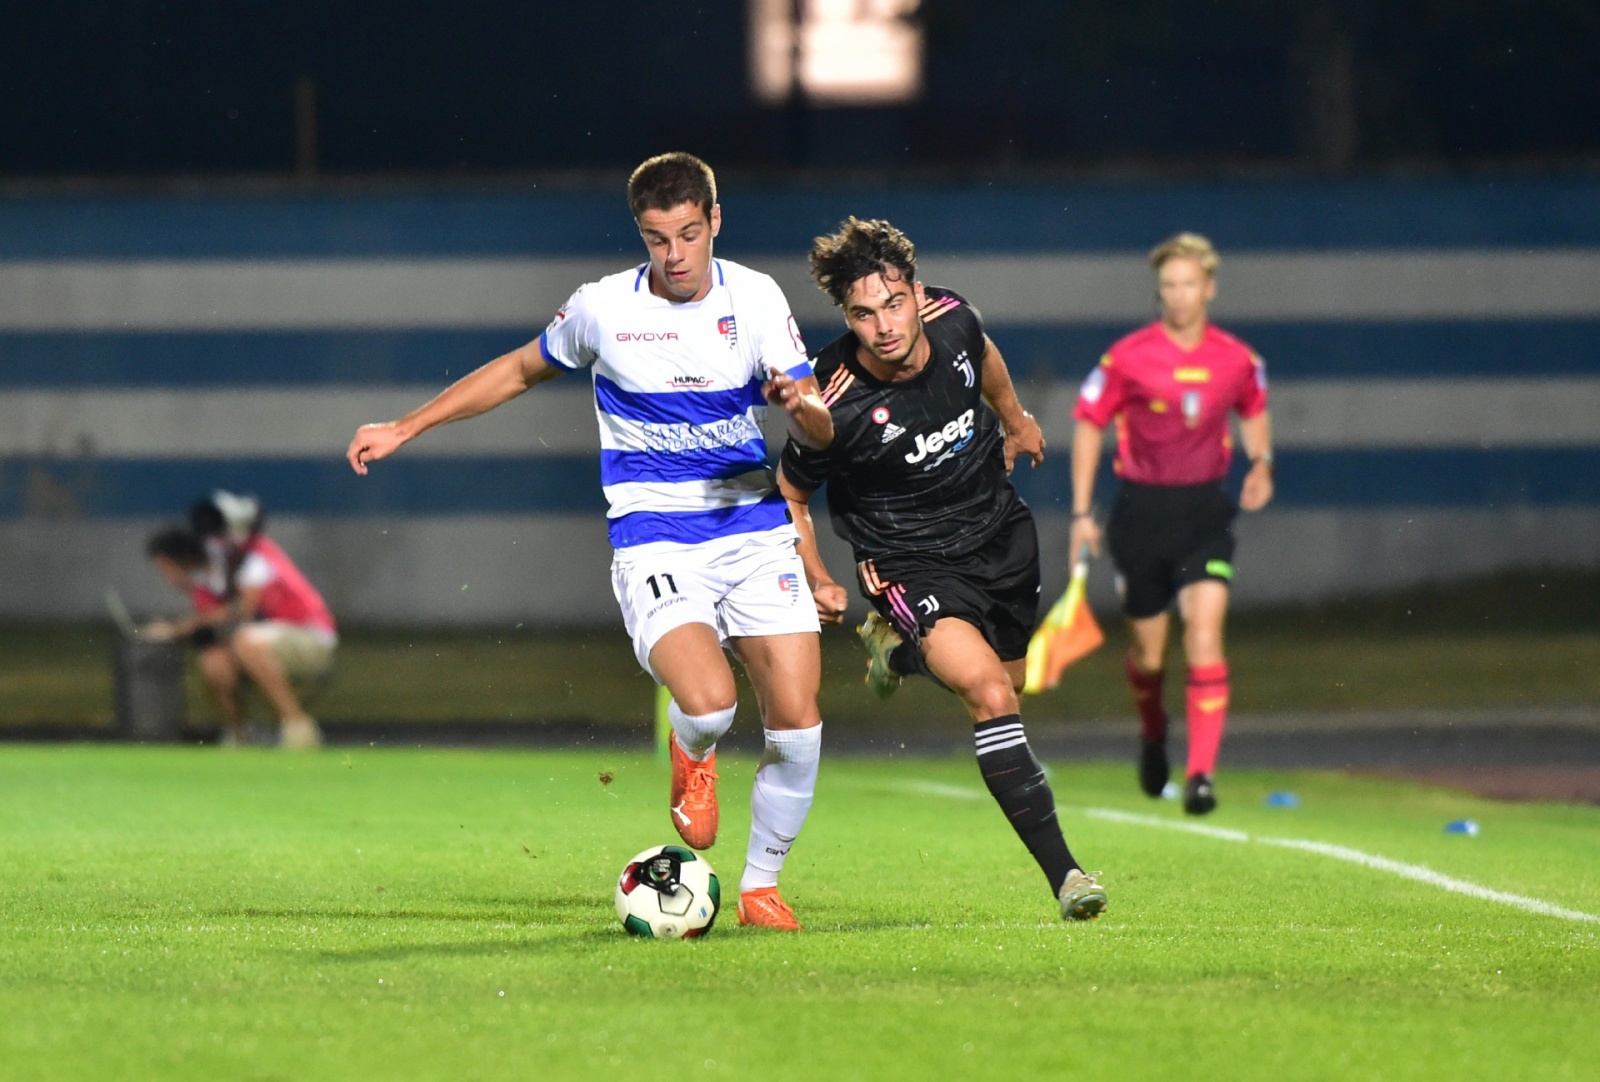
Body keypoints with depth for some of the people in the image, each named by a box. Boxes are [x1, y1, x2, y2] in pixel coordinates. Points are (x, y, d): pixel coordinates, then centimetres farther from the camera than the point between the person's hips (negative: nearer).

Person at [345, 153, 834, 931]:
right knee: (708, 700, -27)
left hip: (754, 531, 2)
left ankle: (761, 885, 17)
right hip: (653, 540, -2)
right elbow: (520, 370, 15)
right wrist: (403, 429, 16)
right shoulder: (603, 309, -3)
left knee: (796, 721, -7)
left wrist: (799, 404, -24)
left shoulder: (754, 299, 0)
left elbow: (820, 432, 0)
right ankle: (693, 759, 13)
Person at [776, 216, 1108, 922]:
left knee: (1010, 677, 24)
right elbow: (788, 493, -7)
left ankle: (897, 646, 56)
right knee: (988, 694, -26)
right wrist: (817, 583, -12)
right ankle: (1063, 873, -23)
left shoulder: (952, 322, -17)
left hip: (1000, 532, 6)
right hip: (912, 564, -6)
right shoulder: (839, 408, -28)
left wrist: (1015, 421, 27)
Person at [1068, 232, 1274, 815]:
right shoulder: (1128, 358, -8)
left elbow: (1253, 411, 20)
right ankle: (1152, 733, 43)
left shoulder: (1238, 360, -1)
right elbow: (1088, 424, 2)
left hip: (1204, 510, 1)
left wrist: (1261, 461, 1)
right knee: (1148, 652, 8)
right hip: (1142, 509, 0)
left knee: (1205, 630, -17)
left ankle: (1201, 772, -18)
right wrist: (1082, 513, -1)